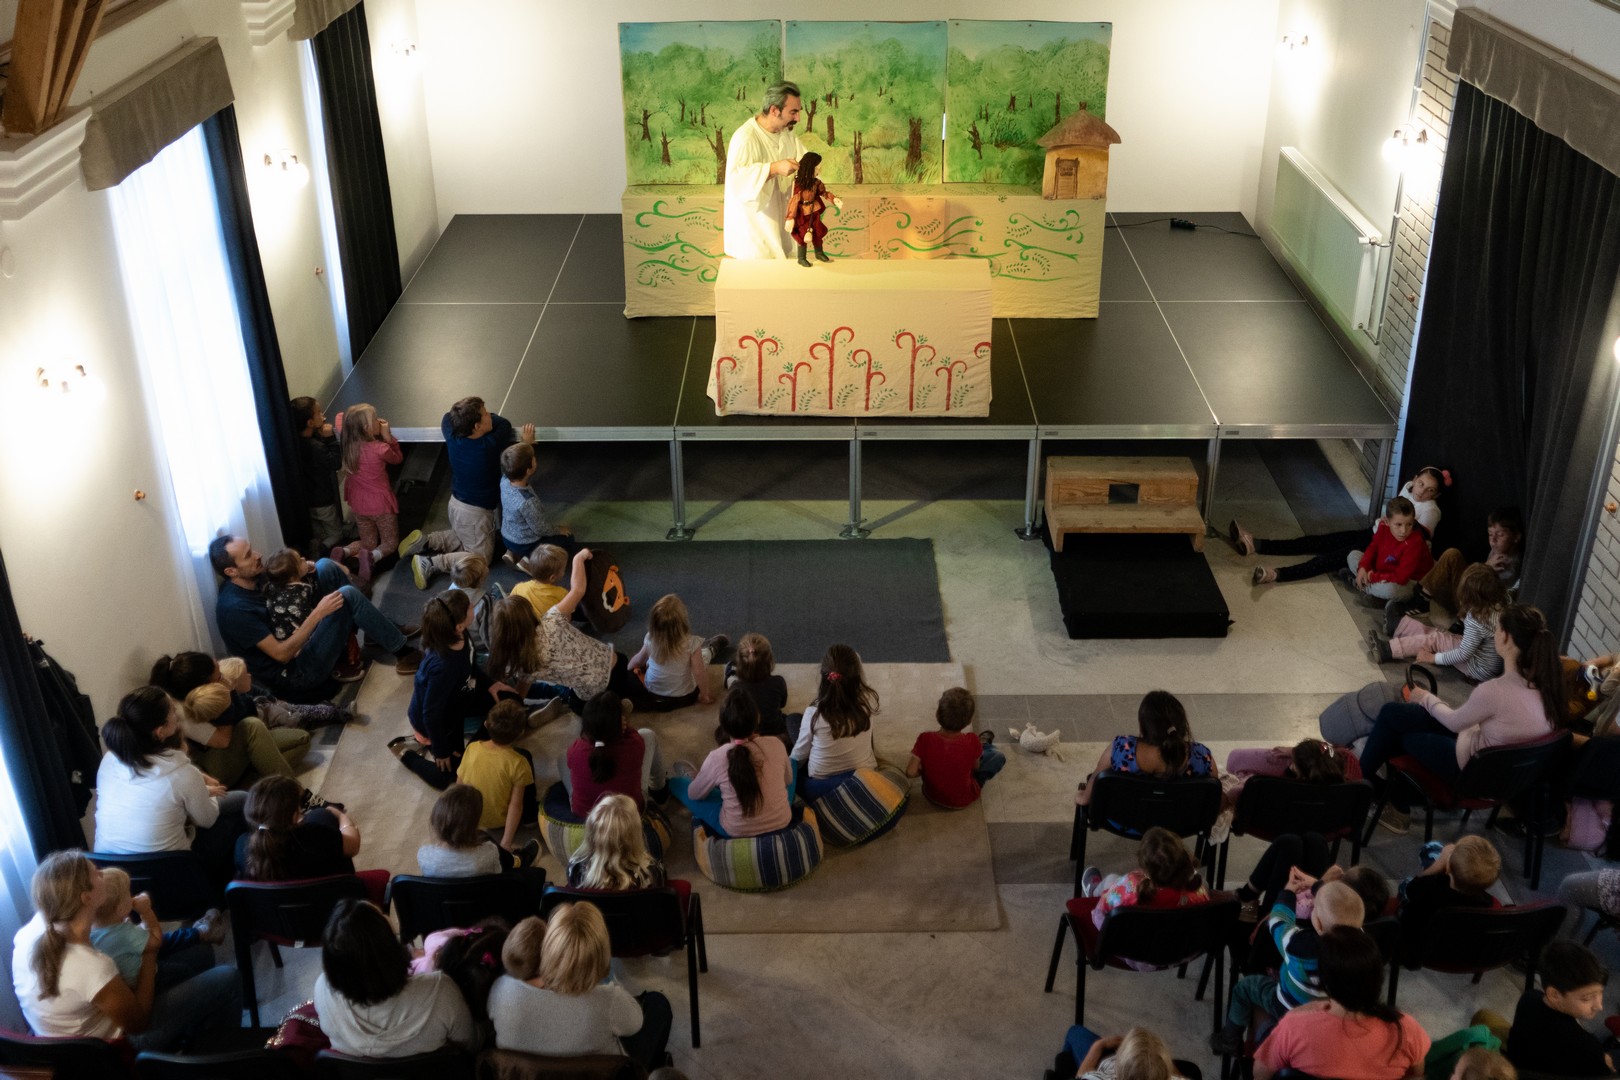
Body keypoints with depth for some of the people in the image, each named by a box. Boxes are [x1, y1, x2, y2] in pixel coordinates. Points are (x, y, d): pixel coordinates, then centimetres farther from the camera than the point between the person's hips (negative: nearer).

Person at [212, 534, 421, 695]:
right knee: (347, 596, -20)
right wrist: (318, 613, -28)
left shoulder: (253, 578, -2)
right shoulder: (234, 608, -27)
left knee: (326, 567, 1)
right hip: (294, 674, -9)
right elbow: (282, 654, -27)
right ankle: (402, 653, -5)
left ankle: (378, 633, 11)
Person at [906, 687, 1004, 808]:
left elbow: (911, 772, -22)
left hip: (932, 797, 2)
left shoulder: (925, 740, -29)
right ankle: (983, 746, 42)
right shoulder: (972, 742, -29)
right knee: (998, 757, 12)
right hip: (963, 800, -2)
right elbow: (976, 767, -10)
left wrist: (925, 769, -3)